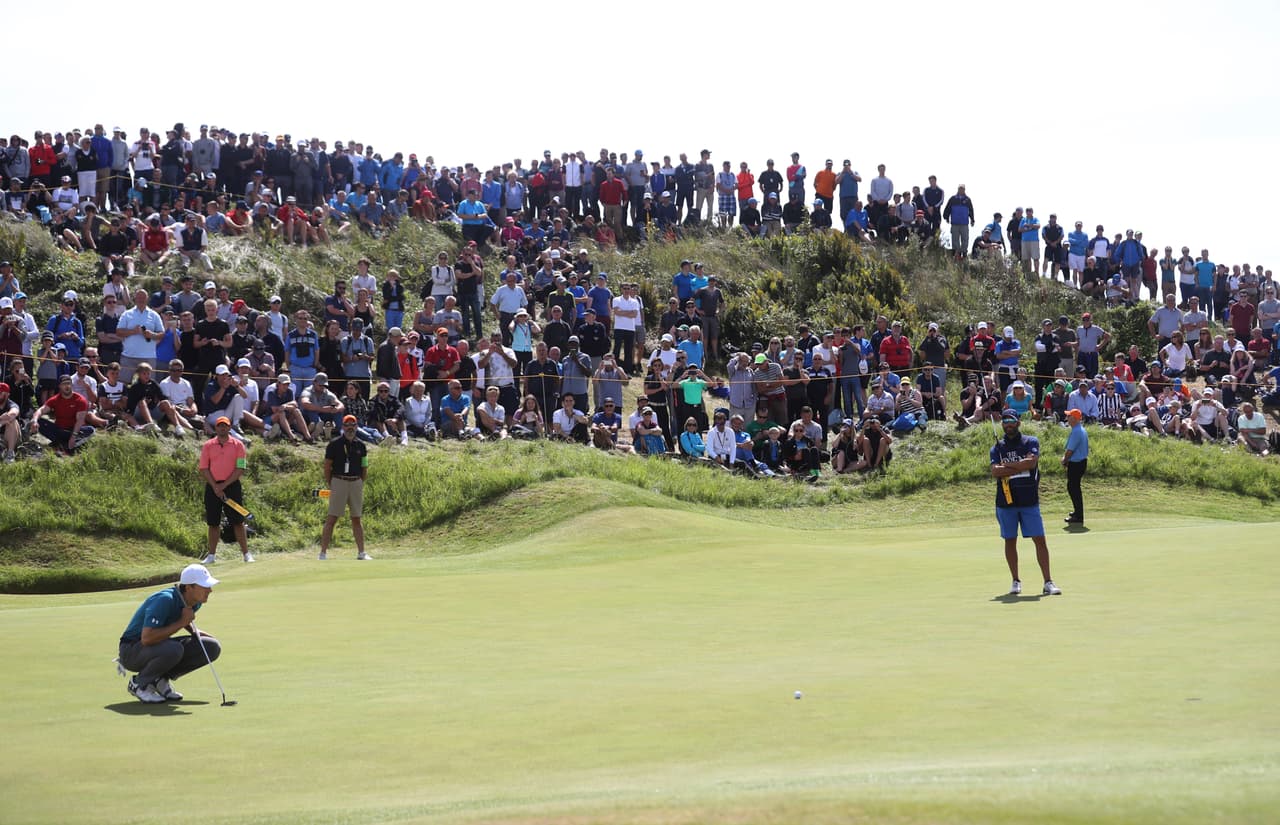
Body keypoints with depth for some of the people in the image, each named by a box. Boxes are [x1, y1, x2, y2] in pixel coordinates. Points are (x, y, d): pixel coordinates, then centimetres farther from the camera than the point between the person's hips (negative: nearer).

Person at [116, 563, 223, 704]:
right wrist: (180, 623, -31)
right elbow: (147, 638, -38)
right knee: (173, 649, -39)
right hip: (132, 650, -8)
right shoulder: (164, 600, -29)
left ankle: (160, 679, 3)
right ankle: (139, 684, -12)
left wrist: (195, 632, 3)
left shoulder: (195, 602, -3)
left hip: (162, 646, 8)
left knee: (212, 647, -6)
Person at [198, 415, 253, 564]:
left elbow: (240, 469, -3)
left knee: (238, 521, -4)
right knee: (213, 523, 5)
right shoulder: (208, 445, 6)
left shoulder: (238, 445, 2)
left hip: (232, 485, -1)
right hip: (212, 486, 2)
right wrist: (215, 487, -9)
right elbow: (203, 469, 2)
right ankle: (212, 555, 12)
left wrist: (224, 485, -10)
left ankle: (246, 553, -3)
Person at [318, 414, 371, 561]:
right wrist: (329, 485, -4)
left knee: (356, 519, 10)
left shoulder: (360, 445, 9)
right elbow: (327, 466, -2)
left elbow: (364, 467, 14)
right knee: (332, 519, -6)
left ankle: (361, 553, 13)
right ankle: (323, 553, -6)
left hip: (356, 483, 4)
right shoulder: (335, 444, -3)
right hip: (339, 482, -4)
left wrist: (361, 483, 6)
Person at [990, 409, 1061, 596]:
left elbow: (1031, 461, -15)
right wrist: (1021, 467, -12)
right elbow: (994, 472, -9)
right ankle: (1016, 581, 16)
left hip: (1030, 500, -2)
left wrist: (1007, 465, -8)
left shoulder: (1031, 442, 4)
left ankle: (1048, 582, -2)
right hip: (1006, 501, 2)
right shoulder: (997, 448, 7)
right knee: (1010, 540, 6)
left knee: (1040, 539, -5)